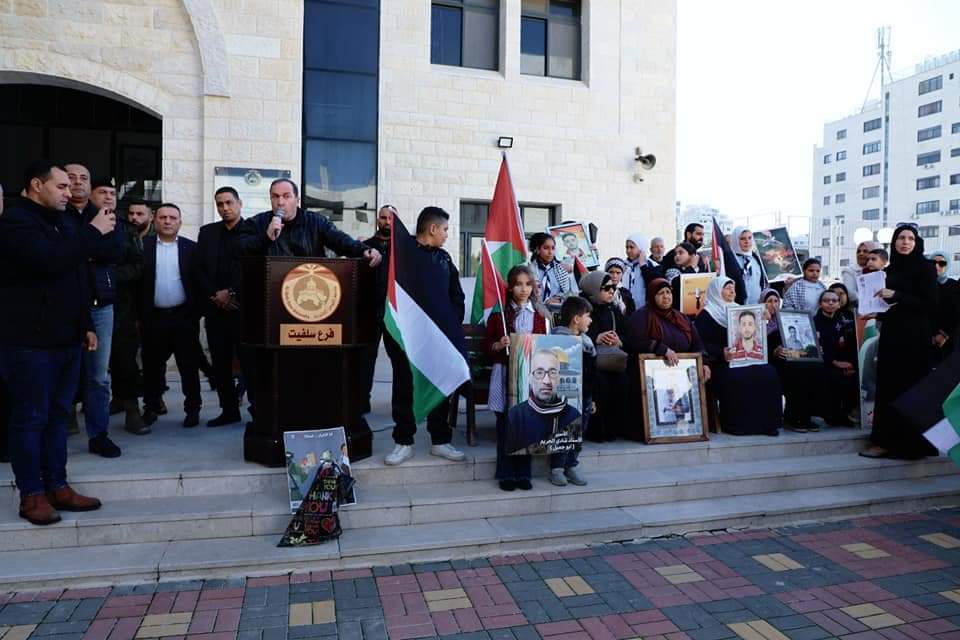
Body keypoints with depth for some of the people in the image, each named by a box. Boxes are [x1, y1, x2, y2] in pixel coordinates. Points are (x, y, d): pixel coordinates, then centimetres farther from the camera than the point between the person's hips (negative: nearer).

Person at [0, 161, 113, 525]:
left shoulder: (64, 223, 16)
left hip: (66, 338, 8)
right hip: (30, 340, -7)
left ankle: (57, 486, 19)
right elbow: (51, 262, -25)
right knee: (30, 418, 1)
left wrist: (86, 325, 16)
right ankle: (31, 495, 10)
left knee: (58, 415, 11)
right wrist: (93, 232, -16)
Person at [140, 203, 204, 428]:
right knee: (153, 365, 10)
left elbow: (199, 281, 3)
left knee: (189, 365, 4)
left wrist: (197, 312, -3)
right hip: (153, 317, 1)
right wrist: (138, 314, -2)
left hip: (184, 316, -1)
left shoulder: (191, 248, 4)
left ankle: (192, 408, 14)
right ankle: (151, 407, 24)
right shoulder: (143, 246, 3)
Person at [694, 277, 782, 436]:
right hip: (719, 364, -6)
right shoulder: (706, 315, 2)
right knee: (736, 378, -34)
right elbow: (701, 343, -10)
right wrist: (721, 353, -25)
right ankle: (736, 423, -18)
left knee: (768, 373, -19)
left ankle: (766, 421, -14)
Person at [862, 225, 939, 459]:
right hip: (891, 334, 6)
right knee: (888, 386, 6)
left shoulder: (924, 267, -4)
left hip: (914, 336, -6)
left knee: (908, 387, -4)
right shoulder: (891, 269, 14)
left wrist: (895, 295, -19)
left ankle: (909, 442, 3)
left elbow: (929, 303, -12)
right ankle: (886, 440, 12)